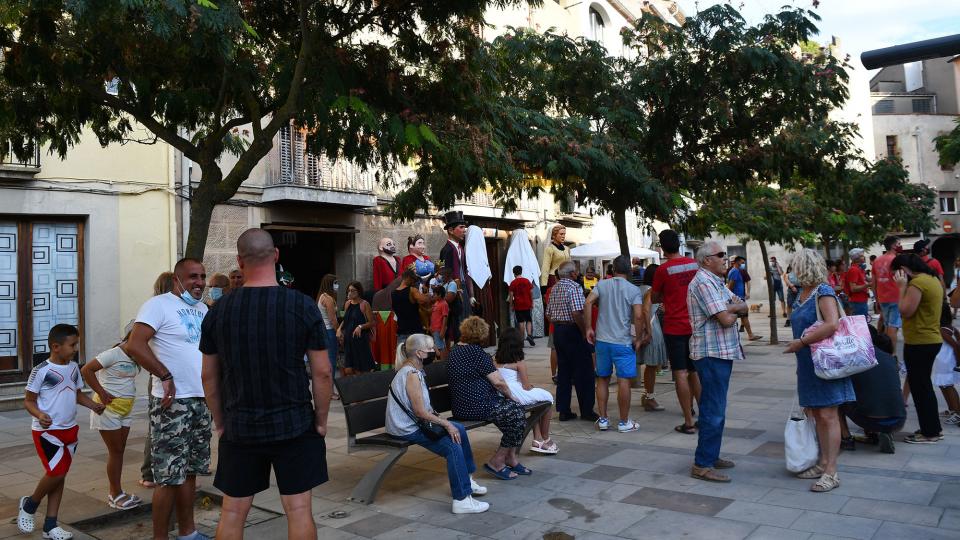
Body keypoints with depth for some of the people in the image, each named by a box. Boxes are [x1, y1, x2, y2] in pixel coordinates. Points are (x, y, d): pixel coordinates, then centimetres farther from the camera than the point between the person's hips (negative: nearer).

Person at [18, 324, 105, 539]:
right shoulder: (41, 371, -15)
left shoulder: (73, 368, 5)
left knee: (60, 475, 10)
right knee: (56, 473, -12)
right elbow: (28, 400, -10)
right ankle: (29, 505, 19)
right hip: (47, 431, -7)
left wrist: (93, 405, -2)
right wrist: (39, 415, -28)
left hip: (70, 429, 7)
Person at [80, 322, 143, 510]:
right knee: (115, 451, -1)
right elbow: (86, 370, -21)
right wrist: (101, 393, -19)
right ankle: (116, 495, 10)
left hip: (125, 408, 8)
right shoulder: (113, 354, -18)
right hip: (109, 407, -8)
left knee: (119, 450, 12)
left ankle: (115, 493, 22)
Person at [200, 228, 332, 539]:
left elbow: (209, 376, 5)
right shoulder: (302, 306, -10)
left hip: (239, 429, 2)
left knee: (232, 512, 14)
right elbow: (322, 372, -8)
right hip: (294, 426, -2)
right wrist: (321, 420, 4)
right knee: (299, 509, 7)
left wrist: (220, 422, 16)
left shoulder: (218, 312, -3)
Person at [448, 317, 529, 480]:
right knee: (517, 413, -2)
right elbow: (498, 382, -16)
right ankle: (496, 462, 4)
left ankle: (511, 459, 18)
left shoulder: (454, 352, 13)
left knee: (513, 409, 15)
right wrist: (511, 397, 4)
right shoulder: (476, 352, -15)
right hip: (477, 407, -10)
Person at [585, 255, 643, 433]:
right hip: (623, 342, -3)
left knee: (602, 380, 12)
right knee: (623, 381, 3)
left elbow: (588, 303, -9)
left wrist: (588, 328, -3)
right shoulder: (634, 290, -3)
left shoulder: (602, 284, 4)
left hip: (602, 340, 3)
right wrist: (639, 338, -2)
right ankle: (624, 422, 10)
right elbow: (638, 316, -14)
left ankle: (603, 419, 17)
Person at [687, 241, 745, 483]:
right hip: (712, 352, -10)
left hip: (722, 351, 10)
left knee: (713, 407, 16)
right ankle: (702, 465, -4)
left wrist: (729, 308, -10)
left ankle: (710, 456, 26)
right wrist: (734, 311, 1)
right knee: (714, 410, -9)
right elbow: (727, 320, -20)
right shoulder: (703, 282, -15)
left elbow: (743, 305, 10)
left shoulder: (717, 282, 18)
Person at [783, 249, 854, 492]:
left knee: (828, 416, -5)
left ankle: (831, 472, 0)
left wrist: (801, 342, -22)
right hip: (808, 364, 9)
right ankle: (823, 463, 23)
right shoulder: (803, 294, 12)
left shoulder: (824, 292, -14)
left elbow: (832, 324, -27)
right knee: (817, 415, 13)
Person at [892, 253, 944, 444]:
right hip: (930, 340, 10)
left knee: (919, 386, 0)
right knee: (924, 385, 18)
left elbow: (905, 312, -19)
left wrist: (902, 287, -14)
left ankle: (929, 432, 9)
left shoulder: (917, 282, -19)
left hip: (919, 343, -10)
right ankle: (933, 429, 27)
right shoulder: (932, 279, 12)